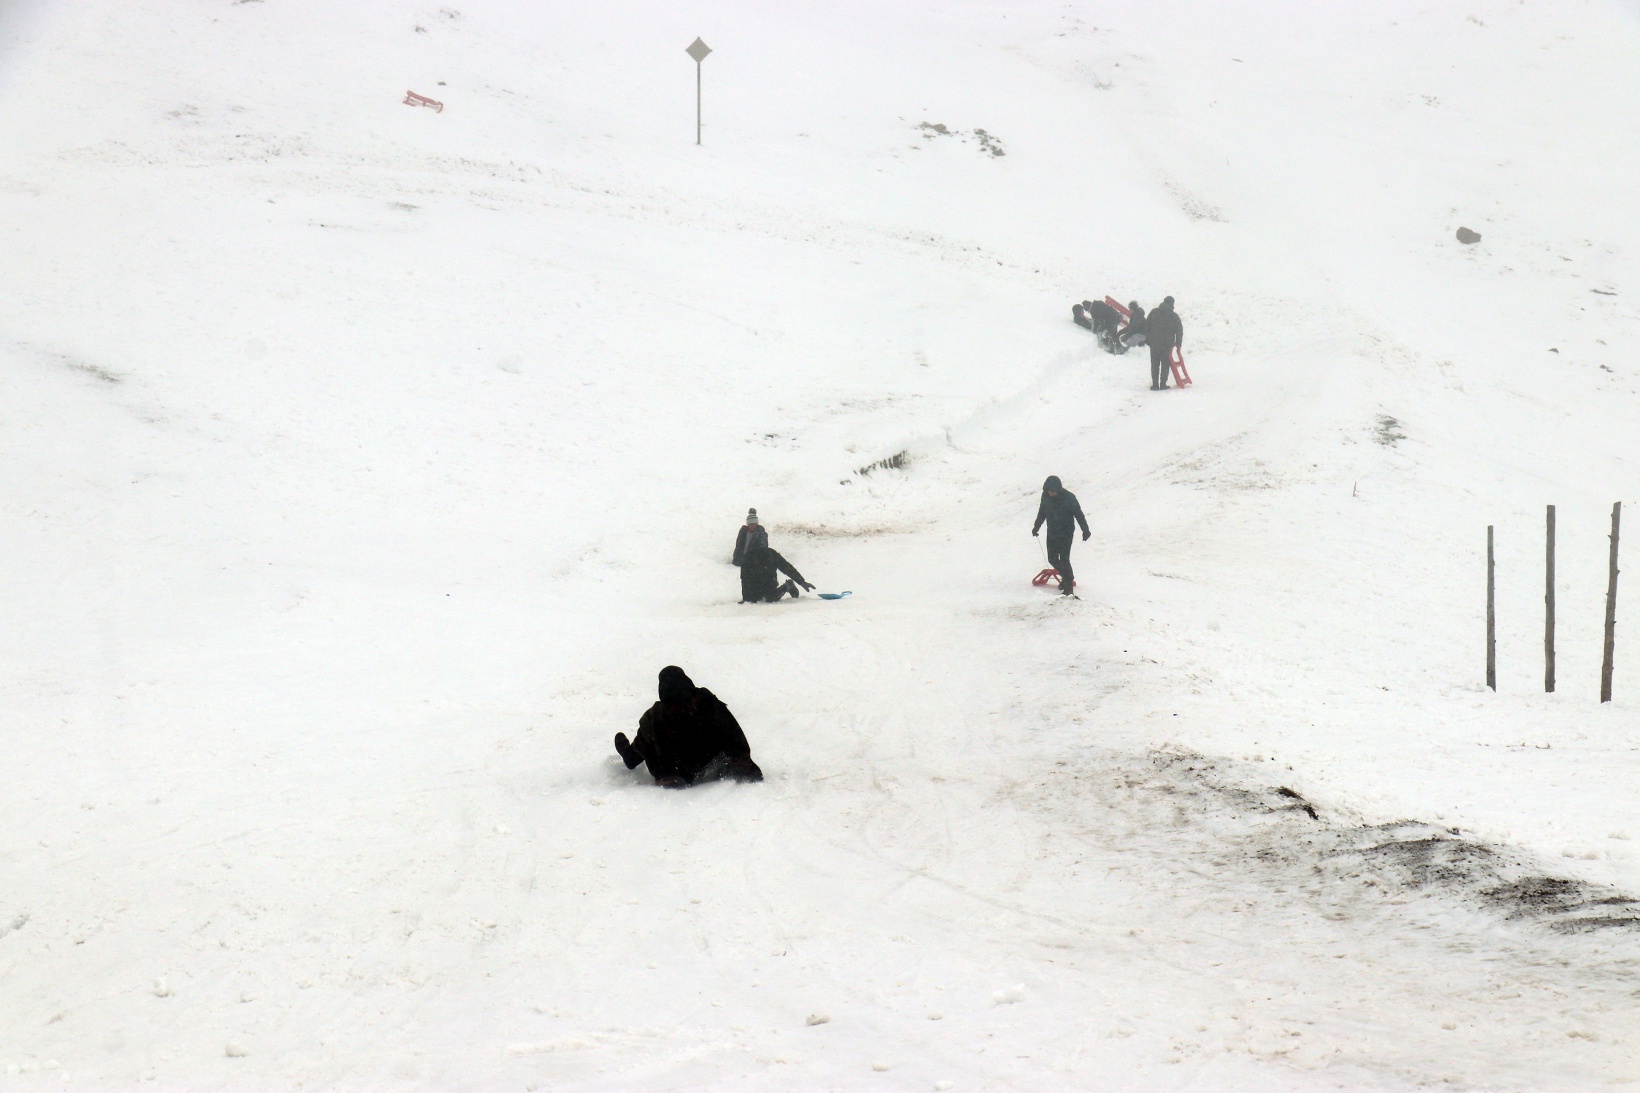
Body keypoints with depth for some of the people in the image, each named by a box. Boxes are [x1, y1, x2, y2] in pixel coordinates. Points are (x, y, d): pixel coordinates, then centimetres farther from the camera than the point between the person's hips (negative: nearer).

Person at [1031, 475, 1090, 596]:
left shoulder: (1068, 497, -20)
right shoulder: (1046, 496, -5)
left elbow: (1078, 514, -13)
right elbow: (1042, 512, 11)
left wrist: (1085, 530, -12)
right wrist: (1036, 526, 20)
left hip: (1066, 533, -6)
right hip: (1052, 533, 6)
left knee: (1064, 559, -10)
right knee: (1052, 559, 9)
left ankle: (1069, 585, 0)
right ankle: (1066, 577, 33)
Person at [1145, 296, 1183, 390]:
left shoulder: (1154, 313, 1)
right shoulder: (1174, 316, -3)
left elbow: (1147, 326, 3)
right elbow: (1179, 330, 1)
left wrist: (1147, 340, 10)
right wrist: (1178, 343, 13)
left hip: (1154, 343, 1)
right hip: (1167, 343, -1)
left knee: (1154, 364, 8)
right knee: (1165, 364, 7)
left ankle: (1155, 384, 2)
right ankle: (1163, 384, 3)